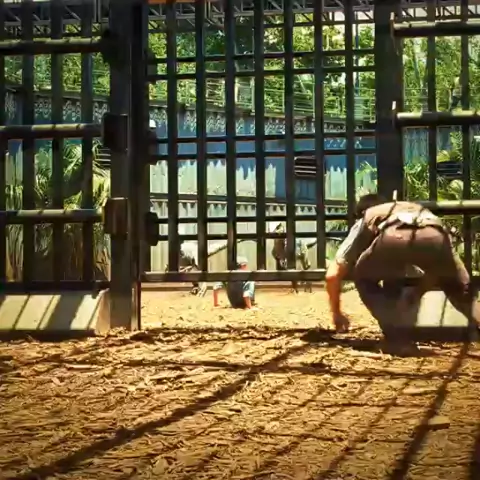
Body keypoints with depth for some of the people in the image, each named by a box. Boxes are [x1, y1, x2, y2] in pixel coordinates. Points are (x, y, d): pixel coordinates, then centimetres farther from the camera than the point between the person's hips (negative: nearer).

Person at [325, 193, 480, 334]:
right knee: (460, 288, 32)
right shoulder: (419, 211, 48)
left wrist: (336, 313, 48)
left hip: (392, 238, -3)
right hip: (434, 237, 3)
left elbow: (332, 275, 34)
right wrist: (414, 297, 63)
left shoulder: (364, 221, 40)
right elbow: (435, 267, 52)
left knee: (363, 279, 28)